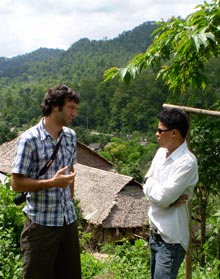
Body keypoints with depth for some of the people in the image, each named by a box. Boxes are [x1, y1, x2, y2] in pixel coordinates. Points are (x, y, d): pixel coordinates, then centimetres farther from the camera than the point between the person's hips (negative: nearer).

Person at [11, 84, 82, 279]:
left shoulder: (71, 136, 5)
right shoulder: (30, 139, -14)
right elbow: (17, 183, -14)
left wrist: (70, 201, 13)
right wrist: (52, 182, -22)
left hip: (69, 220, 6)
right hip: (41, 224, -6)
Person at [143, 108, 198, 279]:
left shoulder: (187, 162, -22)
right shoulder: (161, 152, 3)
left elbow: (162, 196, -26)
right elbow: (149, 188, 2)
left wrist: (150, 185, -5)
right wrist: (169, 198, -16)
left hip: (171, 239, -8)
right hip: (155, 232, 8)